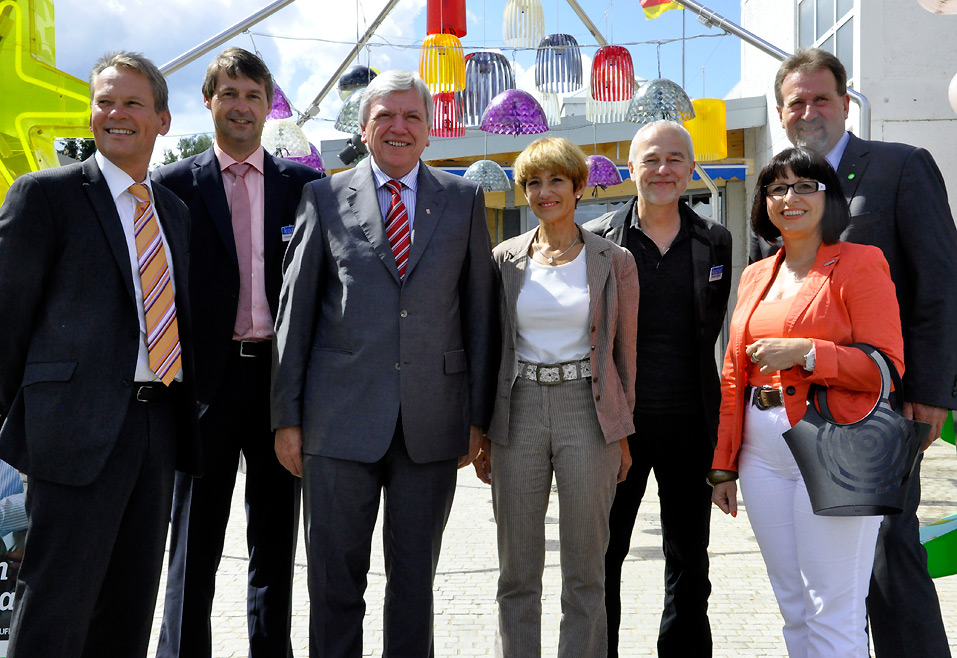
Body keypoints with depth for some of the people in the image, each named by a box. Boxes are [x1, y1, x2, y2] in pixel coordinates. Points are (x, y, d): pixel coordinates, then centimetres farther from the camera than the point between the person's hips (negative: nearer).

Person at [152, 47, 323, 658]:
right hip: (209, 379, -2)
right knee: (196, 539, 5)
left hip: (283, 375, 2)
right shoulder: (175, 184, 2)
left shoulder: (304, 183, 6)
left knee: (276, 534, 13)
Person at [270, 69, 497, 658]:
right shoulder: (325, 198, 6)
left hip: (432, 423, 1)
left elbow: (480, 313, 8)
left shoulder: (465, 200, 9)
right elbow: (295, 313, 5)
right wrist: (287, 416, 0)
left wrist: (478, 415, 4)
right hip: (342, 417, -1)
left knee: (416, 578, 12)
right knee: (335, 579, 6)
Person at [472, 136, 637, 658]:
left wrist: (621, 433, 2)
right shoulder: (505, 259, 7)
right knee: (517, 571, 7)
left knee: (585, 570, 5)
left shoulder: (614, 261, 3)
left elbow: (624, 351, 5)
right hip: (518, 413, 2)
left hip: (587, 412, -1)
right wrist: (483, 433, 6)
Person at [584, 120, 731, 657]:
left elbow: (712, 330, 11)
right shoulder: (597, 239, -2)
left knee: (690, 561, 13)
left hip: (691, 422, 2)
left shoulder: (715, 241, 5)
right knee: (602, 556, 8)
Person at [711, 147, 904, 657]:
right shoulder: (755, 276, 15)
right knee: (793, 611, 14)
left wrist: (805, 352, -19)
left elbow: (886, 366, -10)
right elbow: (734, 377, 16)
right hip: (763, 457, 6)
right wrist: (724, 465, 15)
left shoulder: (859, 264, -4)